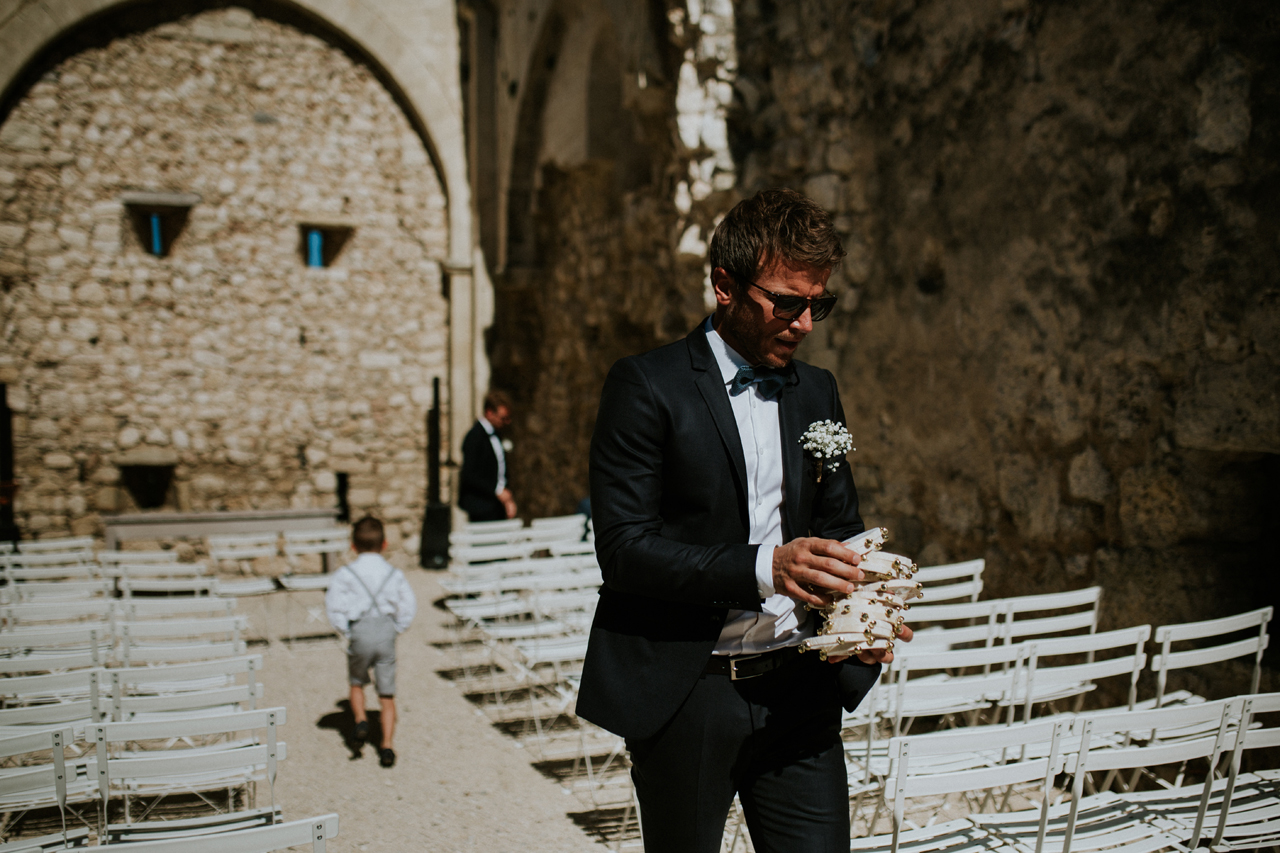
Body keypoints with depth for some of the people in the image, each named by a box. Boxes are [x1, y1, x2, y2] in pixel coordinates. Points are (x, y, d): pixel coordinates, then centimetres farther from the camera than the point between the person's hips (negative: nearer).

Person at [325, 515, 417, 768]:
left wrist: (346, 632, 1)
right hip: (386, 634, 1)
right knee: (387, 695, 8)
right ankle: (387, 744, 1)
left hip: (360, 633, -1)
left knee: (357, 683, 25)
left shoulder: (345, 574, 0)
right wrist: (396, 629, 9)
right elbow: (409, 605, 0)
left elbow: (334, 604, -8)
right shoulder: (394, 574, 6)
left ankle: (360, 719, 2)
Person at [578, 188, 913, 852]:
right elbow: (622, 545, -15)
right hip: (686, 696, -4)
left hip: (798, 690, 5)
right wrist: (764, 567, -26)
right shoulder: (646, 386, -8)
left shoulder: (816, 392, 11)